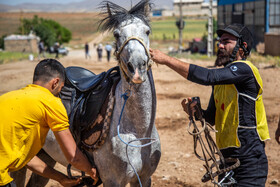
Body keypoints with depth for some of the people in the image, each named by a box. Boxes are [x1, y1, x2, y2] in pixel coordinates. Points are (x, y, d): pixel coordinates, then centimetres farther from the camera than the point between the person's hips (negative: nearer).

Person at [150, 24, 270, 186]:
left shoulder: (244, 69, -13)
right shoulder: (221, 78, 13)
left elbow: (207, 76, -27)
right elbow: (212, 117, 18)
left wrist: (167, 60, -23)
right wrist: (196, 112, -5)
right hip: (227, 157, 8)